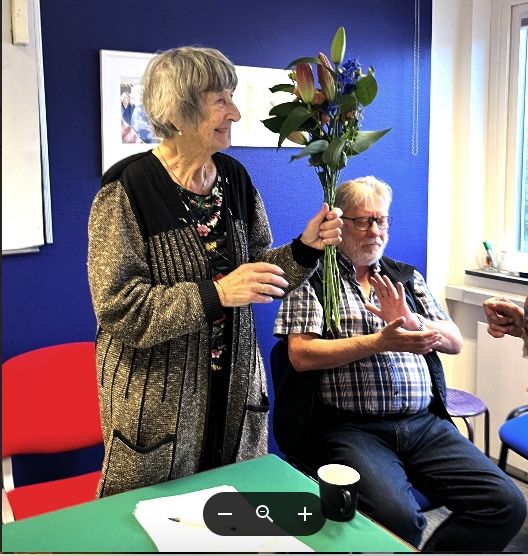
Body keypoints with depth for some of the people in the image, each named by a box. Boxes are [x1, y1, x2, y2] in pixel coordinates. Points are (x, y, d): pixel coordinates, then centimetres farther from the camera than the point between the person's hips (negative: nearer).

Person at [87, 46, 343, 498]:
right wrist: (214, 295, -27)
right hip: (157, 401, -5)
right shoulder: (128, 188, -15)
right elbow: (118, 309, -20)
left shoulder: (235, 177, 3)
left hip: (234, 389, 6)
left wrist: (304, 249, -8)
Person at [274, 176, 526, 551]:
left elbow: (455, 342, 13)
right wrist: (378, 342, -14)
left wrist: (410, 321, -8)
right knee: (398, 517, -30)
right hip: (354, 427, -5)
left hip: (426, 424, 5)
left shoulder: (408, 277, 18)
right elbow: (301, 355, -7)